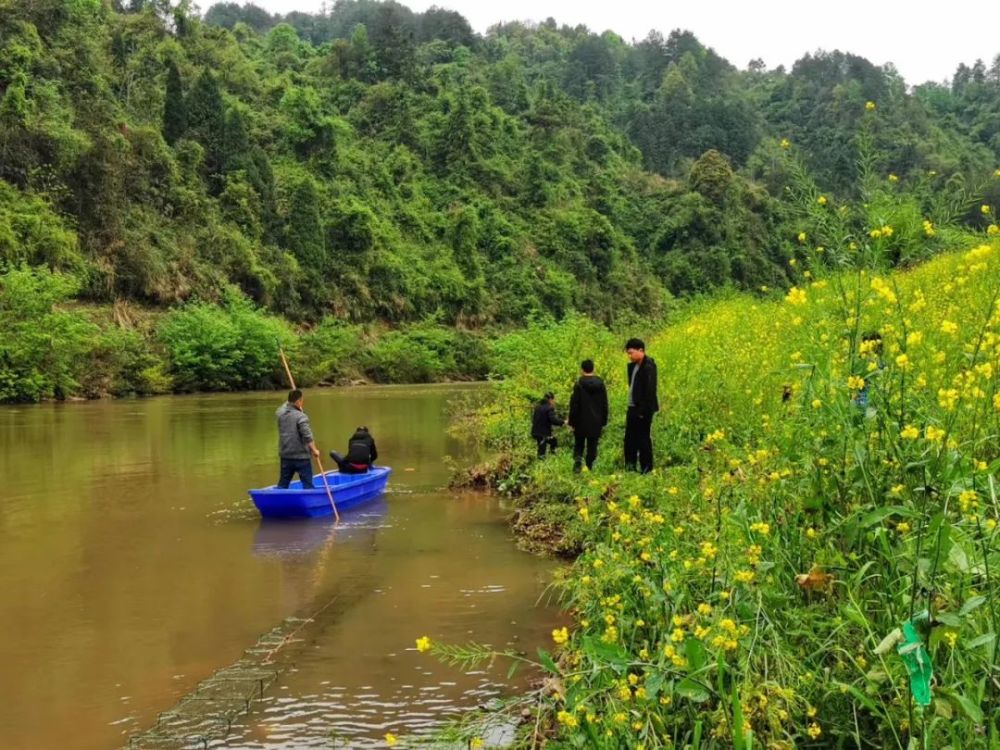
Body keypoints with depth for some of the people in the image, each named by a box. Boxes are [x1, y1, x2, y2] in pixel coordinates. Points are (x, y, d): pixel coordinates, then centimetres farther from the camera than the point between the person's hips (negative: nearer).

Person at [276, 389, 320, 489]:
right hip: (301, 456, -6)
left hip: (285, 455, 6)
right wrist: (314, 450, -13)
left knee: (283, 484, 15)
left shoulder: (280, 414, 1)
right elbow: (307, 436, -21)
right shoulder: (301, 416, -18)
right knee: (307, 484, 2)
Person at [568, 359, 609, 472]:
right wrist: (603, 422, 14)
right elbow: (605, 405, 8)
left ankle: (577, 458, -15)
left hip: (581, 422, -2)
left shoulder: (579, 385, -10)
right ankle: (589, 467, 3)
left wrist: (571, 422, -3)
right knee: (592, 446, 8)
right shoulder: (600, 384, 3)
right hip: (596, 422, 2)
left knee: (578, 444, 11)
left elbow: (574, 405, -10)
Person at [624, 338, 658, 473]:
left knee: (643, 439, -2)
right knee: (630, 438, 11)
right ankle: (630, 467, 17)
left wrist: (644, 411, -20)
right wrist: (631, 404, 11)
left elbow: (650, 390, -19)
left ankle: (647, 469, 6)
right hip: (632, 407, 9)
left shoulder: (648, 367, -16)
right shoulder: (633, 366, 11)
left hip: (643, 409, -9)